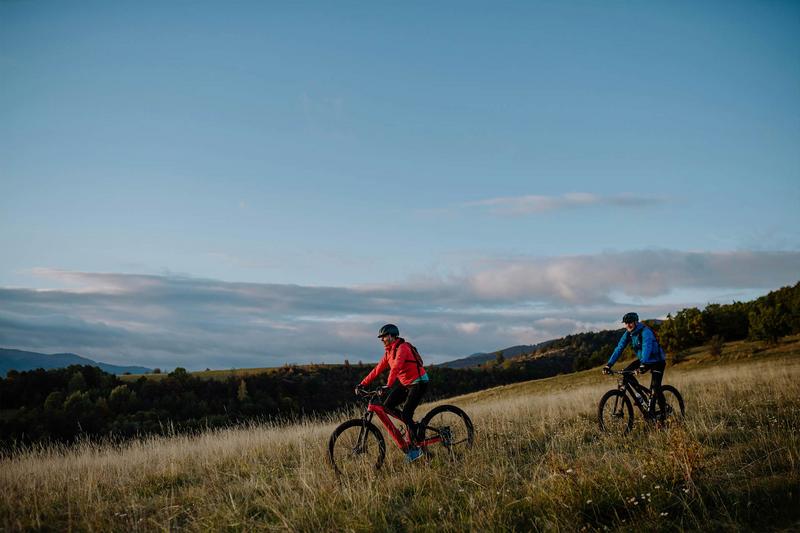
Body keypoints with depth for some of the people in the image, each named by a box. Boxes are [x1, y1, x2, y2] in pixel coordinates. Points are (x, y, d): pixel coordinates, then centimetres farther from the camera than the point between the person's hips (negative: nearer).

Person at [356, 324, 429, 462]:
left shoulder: (402, 348, -21)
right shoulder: (388, 352, 7)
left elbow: (395, 368, -35)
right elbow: (378, 369, 7)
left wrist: (388, 386, -46)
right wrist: (362, 384, 1)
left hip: (418, 383, -9)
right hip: (405, 383, 9)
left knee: (405, 415, -16)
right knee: (387, 406, -3)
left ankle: (415, 447, -5)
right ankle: (412, 425, 13)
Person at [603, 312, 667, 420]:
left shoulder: (645, 331, -26)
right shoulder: (628, 334, -5)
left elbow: (646, 347, -41)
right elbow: (619, 348, -9)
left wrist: (643, 365, -55)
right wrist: (609, 364, -20)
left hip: (657, 360, -7)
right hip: (643, 360, 7)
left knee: (655, 388, -18)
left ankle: (663, 412, -3)